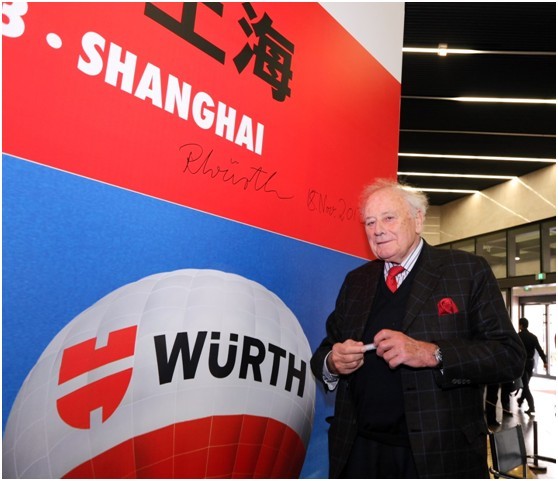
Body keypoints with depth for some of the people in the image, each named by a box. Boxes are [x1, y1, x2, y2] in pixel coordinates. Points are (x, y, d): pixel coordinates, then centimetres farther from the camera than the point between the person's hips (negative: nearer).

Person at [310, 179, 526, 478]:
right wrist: (332, 363, -12)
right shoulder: (355, 281, 8)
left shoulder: (469, 271, -4)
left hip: (440, 453, -3)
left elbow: (510, 355, -10)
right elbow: (325, 352, 11)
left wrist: (431, 354, -23)